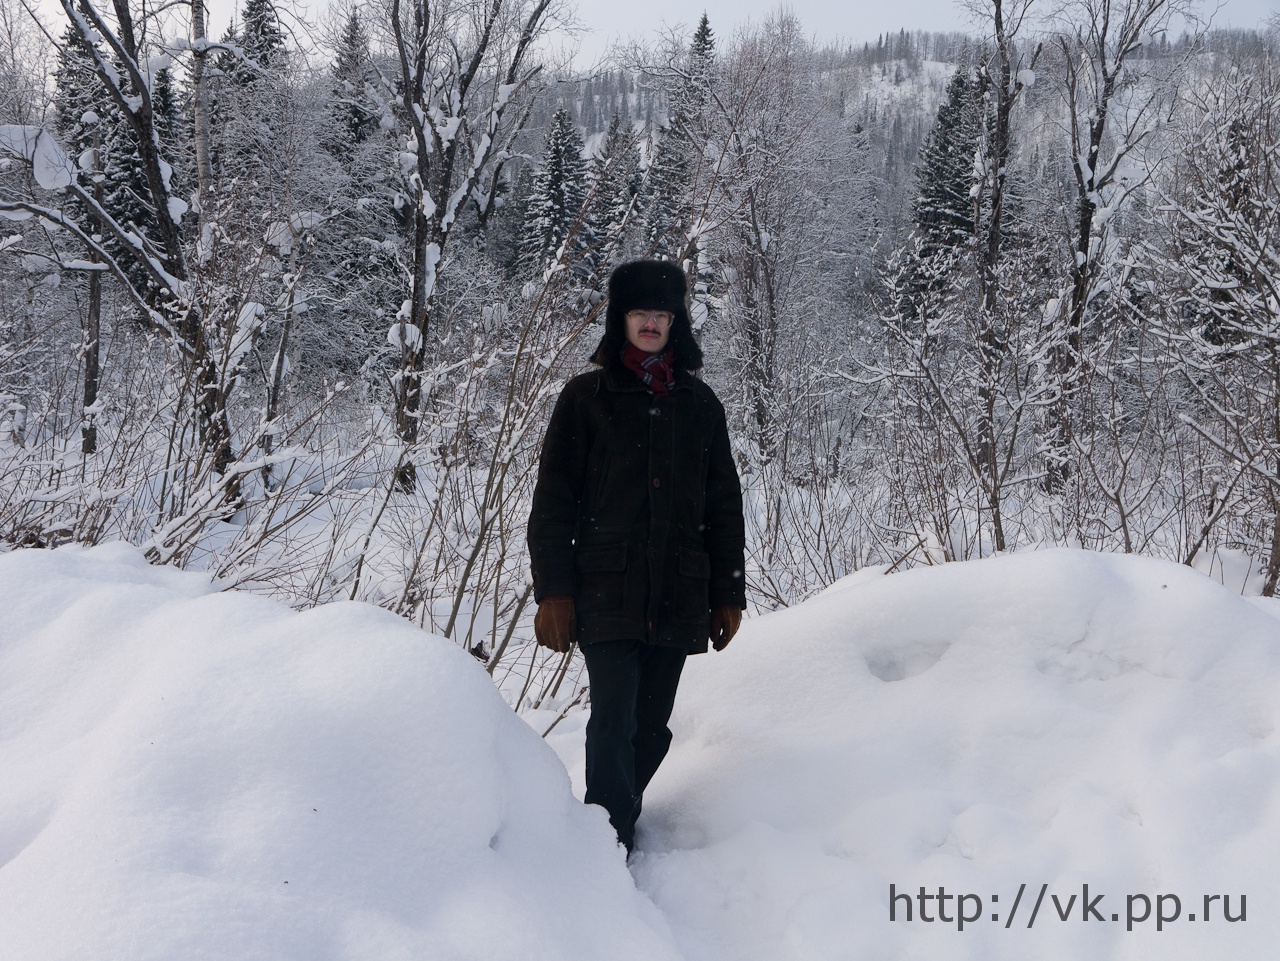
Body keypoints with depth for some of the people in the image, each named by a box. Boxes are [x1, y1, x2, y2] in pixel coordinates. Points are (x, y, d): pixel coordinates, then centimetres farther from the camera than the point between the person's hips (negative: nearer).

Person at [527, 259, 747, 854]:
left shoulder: (699, 404, 14)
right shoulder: (586, 397, 4)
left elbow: (724, 505, 16)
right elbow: (553, 498, 1)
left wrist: (728, 593, 11)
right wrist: (552, 590, -7)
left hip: (678, 598, 3)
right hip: (606, 592, -3)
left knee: (651, 728, 7)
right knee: (613, 721, -12)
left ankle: (615, 826, 24)